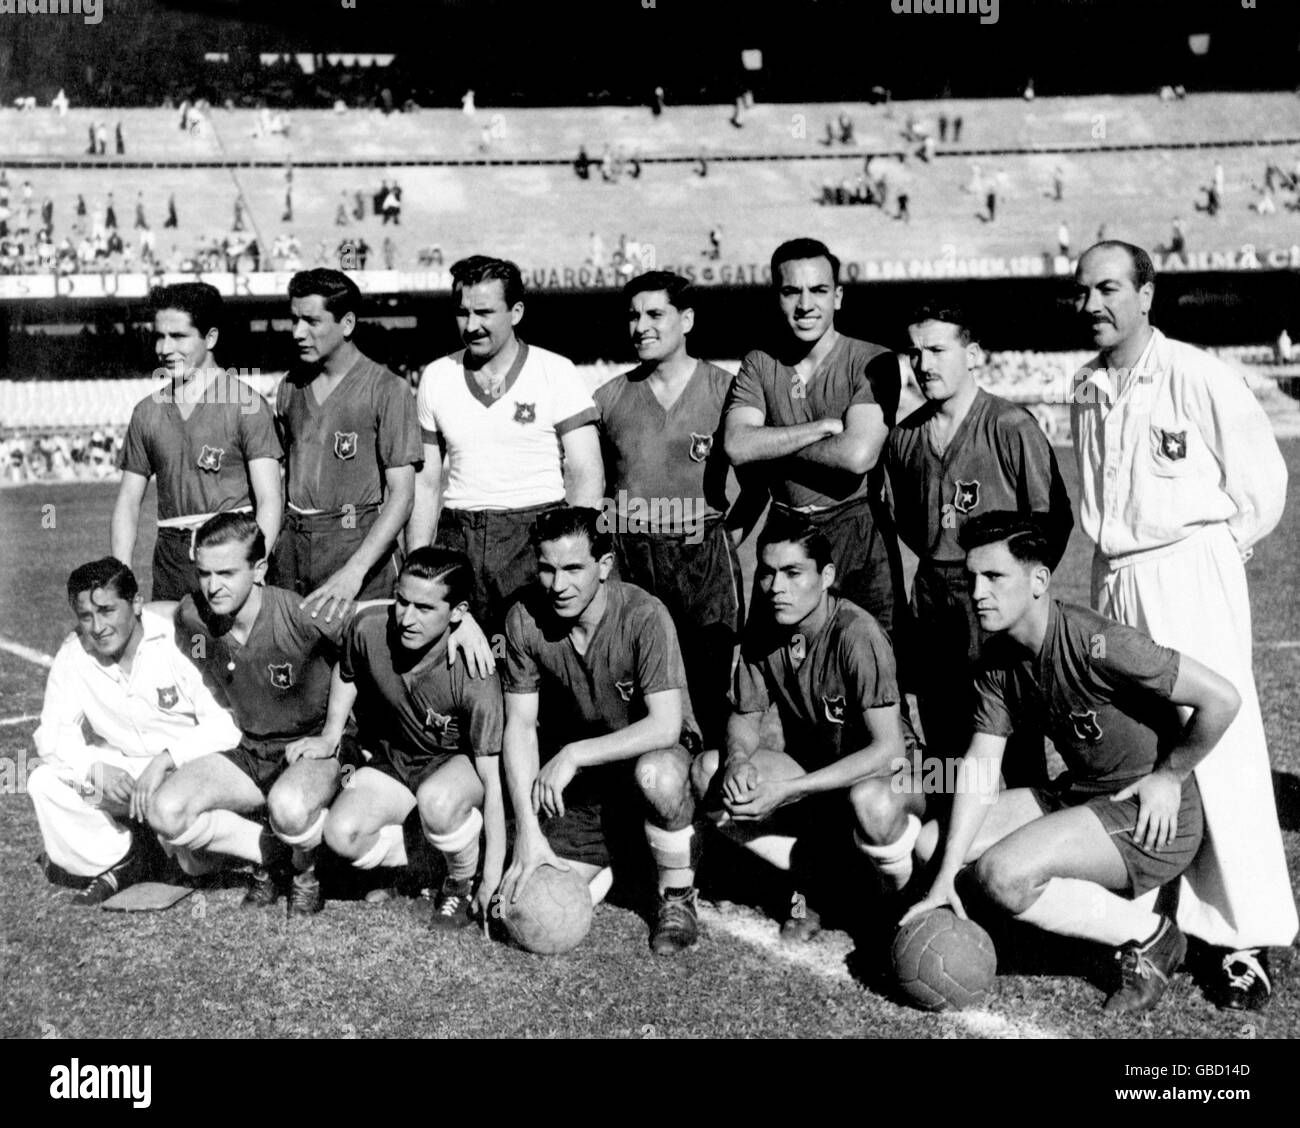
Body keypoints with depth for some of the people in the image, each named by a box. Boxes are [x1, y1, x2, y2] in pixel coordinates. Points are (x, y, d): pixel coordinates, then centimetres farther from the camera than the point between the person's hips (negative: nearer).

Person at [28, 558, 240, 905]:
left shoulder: (178, 639, -20)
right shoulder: (73, 655, -7)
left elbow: (225, 723, -23)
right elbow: (52, 734, -6)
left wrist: (165, 760, -32)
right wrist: (97, 769, -24)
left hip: (187, 765, -4)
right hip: (120, 770, 4)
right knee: (44, 782, -16)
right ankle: (121, 859, 1)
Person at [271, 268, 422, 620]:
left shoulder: (386, 389, -6)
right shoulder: (290, 387, 12)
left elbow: (401, 495, -11)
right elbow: (282, 472, 15)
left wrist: (354, 571, -21)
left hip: (358, 542, -4)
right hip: (291, 542, 4)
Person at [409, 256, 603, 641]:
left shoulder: (556, 372, 0)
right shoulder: (436, 376, 11)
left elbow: (587, 477, -3)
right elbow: (426, 482, 13)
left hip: (536, 536, -3)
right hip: (457, 542, 3)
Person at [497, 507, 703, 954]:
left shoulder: (644, 616, -25)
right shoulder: (525, 619, -13)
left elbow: (665, 727, -30)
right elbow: (520, 727, -10)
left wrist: (573, 754, -33)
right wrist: (528, 830, -17)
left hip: (650, 752, -3)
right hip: (577, 782, 3)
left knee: (657, 774, -40)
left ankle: (677, 900, -11)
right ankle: (617, 856, 23)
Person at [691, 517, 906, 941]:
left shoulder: (857, 635, -26)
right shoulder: (761, 631, -8)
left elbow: (887, 748, -29)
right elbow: (745, 717, 4)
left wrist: (788, 791, -34)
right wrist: (738, 759, -22)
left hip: (878, 771, -6)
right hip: (808, 761, 6)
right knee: (707, 772, -16)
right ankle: (812, 877, -6)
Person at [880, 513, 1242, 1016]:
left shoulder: (1093, 644, -26)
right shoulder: (997, 662, -1)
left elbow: (1221, 699, -24)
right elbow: (979, 767, -2)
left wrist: (1168, 775, -11)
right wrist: (944, 878, -9)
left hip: (1151, 819, -9)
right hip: (1078, 795, 9)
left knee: (1002, 874, -27)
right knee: (929, 840, 1)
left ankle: (1148, 935, -1)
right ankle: (1120, 896, 8)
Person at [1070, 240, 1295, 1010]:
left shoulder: (1198, 376, -10)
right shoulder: (1086, 390, 10)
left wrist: (1222, 547, 3)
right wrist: (1122, 555, 13)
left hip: (1192, 573, -6)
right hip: (1114, 579, 6)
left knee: (1218, 751, -6)